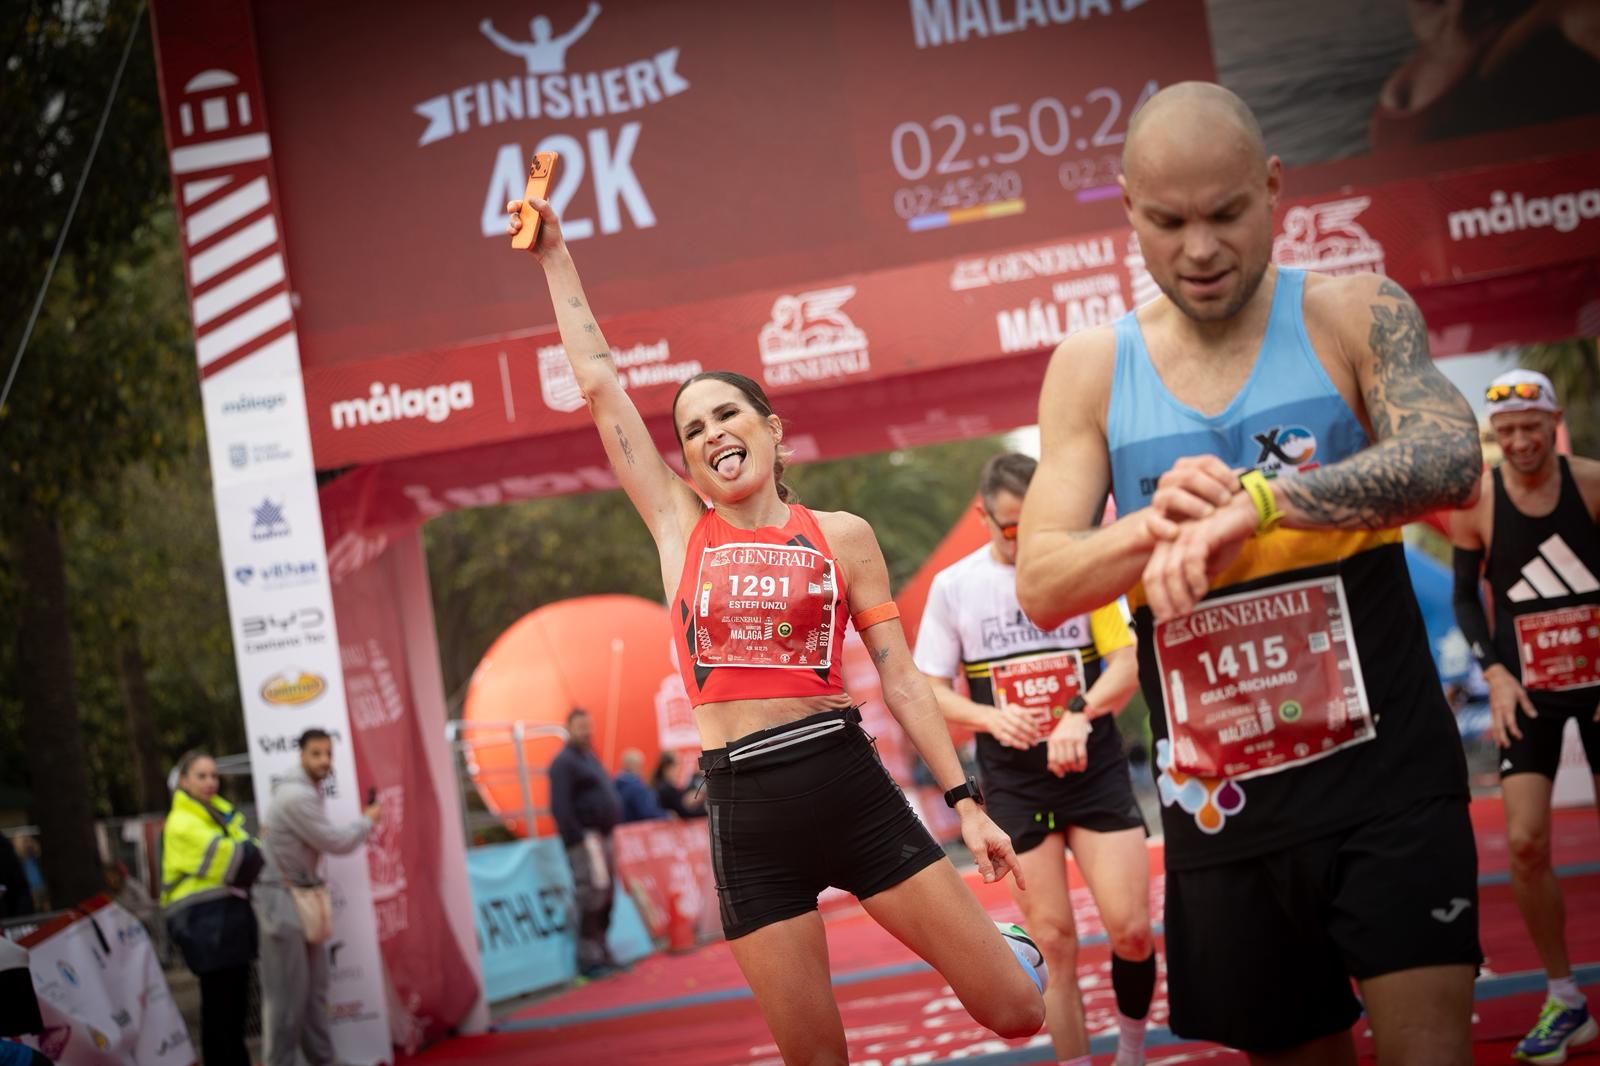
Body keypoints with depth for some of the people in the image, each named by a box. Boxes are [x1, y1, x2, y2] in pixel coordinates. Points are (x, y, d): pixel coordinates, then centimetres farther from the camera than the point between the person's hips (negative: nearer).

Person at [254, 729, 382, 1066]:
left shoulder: (305, 791, 12)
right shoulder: (296, 797, -20)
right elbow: (337, 842, -16)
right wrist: (368, 821, -1)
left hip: (303, 897, 10)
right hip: (283, 900, -10)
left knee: (314, 988, 12)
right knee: (287, 992, -7)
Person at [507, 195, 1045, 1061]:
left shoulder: (841, 536, 7)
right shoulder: (679, 529, 8)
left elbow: (900, 680, 7)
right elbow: (599, 386, 9)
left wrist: (965, 800, 2)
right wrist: (555, 257, 14)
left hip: (849, 786, 0)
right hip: (747, 808, 1)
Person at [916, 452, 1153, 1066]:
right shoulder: (954, 586, -2)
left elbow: (1128, 663, -6)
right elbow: (929, 690, 2)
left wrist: (1081, 714, -26)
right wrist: (991, 717, -18)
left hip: (1095, 768, 0)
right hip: (1014, 781, 0)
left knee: (1131, 929, -5)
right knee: (1054, 944, 2)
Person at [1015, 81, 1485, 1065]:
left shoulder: (1354, 316, -2)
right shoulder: (1092, 370, 4)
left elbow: (1450, 459, -21)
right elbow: (1040, 587, -1)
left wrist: (1254, 500, -33)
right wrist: (1155, 527, -21)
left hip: (1384, 777, -3)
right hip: (1221, 804, 3)